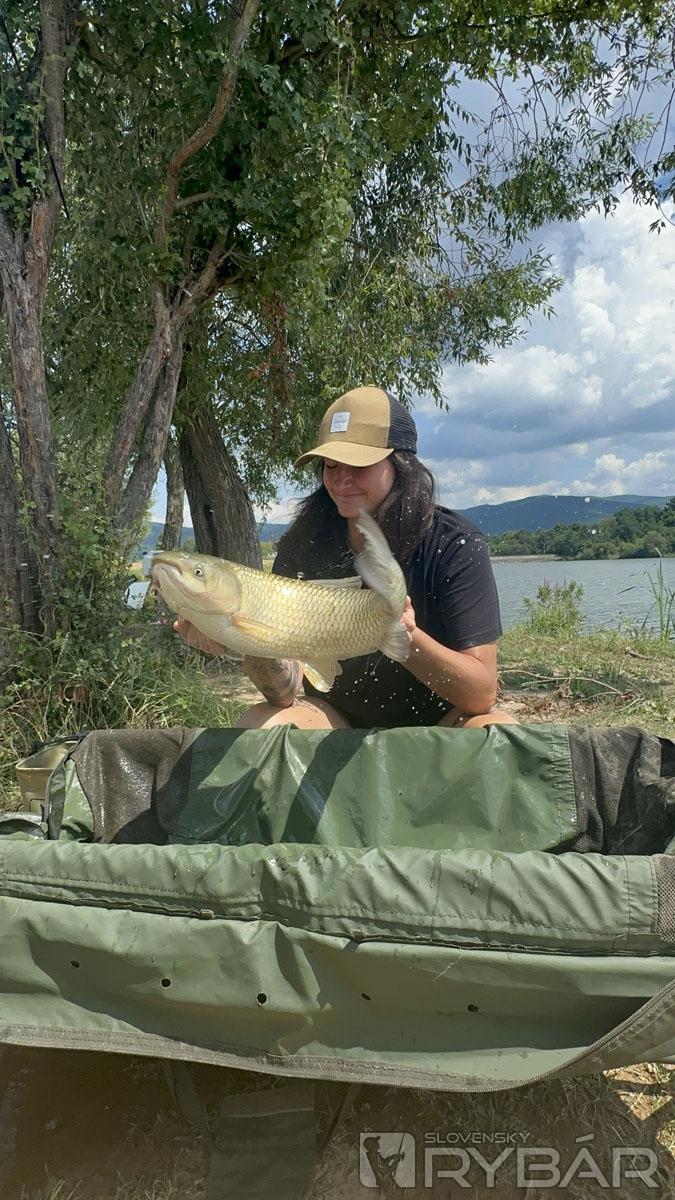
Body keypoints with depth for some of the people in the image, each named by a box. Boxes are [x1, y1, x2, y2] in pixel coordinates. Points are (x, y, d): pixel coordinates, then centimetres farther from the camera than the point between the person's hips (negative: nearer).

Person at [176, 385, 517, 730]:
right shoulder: (302, 546, -11)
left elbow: (481, 694, -22)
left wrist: (408, 640, -39)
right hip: (338, 718, 2)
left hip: (441, 721, -1)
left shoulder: (455, 546, -17)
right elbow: (285, 691, -15)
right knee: (256, 723, -26)